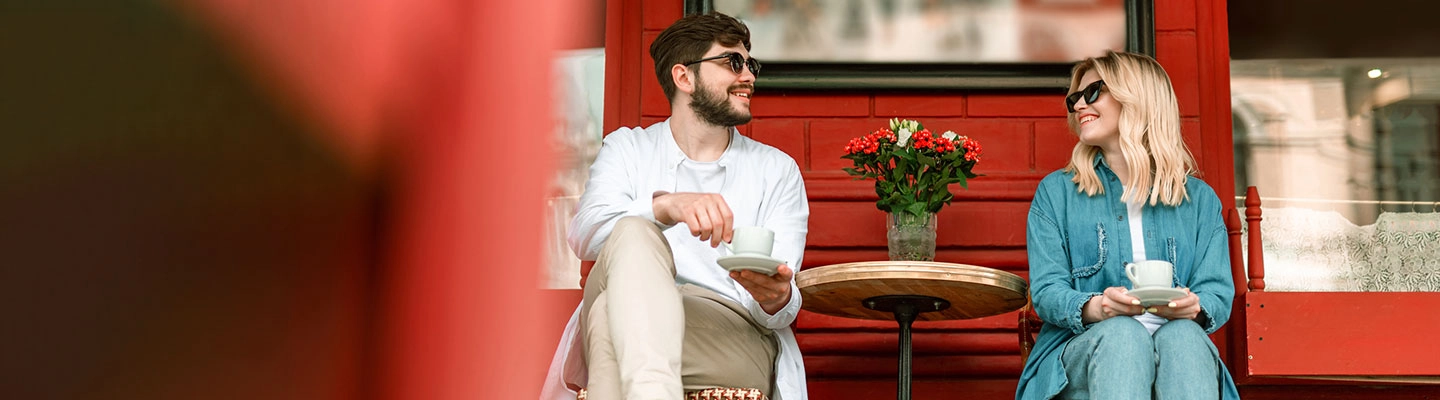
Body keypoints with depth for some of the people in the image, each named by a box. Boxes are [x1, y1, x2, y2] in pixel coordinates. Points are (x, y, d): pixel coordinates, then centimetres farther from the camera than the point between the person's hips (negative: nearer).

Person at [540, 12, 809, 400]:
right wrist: (666, 205, -26)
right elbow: (585, 235, -5)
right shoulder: (627, 148, 18)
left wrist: (777, 298, -23)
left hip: (739, 338, -1)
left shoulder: (777, 170, 17)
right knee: (633, 232, -33)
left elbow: (784, 304, 5)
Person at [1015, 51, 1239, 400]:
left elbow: (1218, 293, 7)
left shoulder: (1200, 200, 17)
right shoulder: (1056, 192, 14)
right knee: (1122, 333, -36)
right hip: (1081, 348, -1)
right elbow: (1047, 291, 2)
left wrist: (1194, 308, -19)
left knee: (1183, 336, -35)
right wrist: (1095, 307, -21)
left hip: (1180, 344, 1)